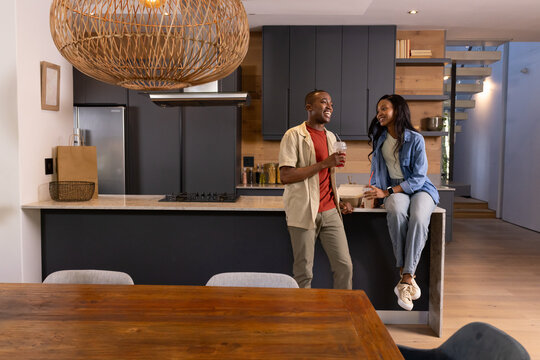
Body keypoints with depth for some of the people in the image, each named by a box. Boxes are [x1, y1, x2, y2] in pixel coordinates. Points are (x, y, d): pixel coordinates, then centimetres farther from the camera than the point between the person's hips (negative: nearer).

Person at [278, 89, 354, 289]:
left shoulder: (331, 137, 16)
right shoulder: (294, 135, -6)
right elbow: (285, 176, -16)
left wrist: (338, 202, 11)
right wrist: (324, 163, -18)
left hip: (330, 212, 6)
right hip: (304, 213, -6)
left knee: (344, 266, 6)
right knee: (304, 273, 2)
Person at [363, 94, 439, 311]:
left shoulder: (415, 139, -8)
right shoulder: (378, 137, 7)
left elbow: (418, 178, -12)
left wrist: (386, 192, -19)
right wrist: (375, 190, 14)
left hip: (419, 189, -2)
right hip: (394, 190, 2)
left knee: (418, 218, -37)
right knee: (396, 212, -36)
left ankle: (406, 279, -32)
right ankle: (405, 275, -32)